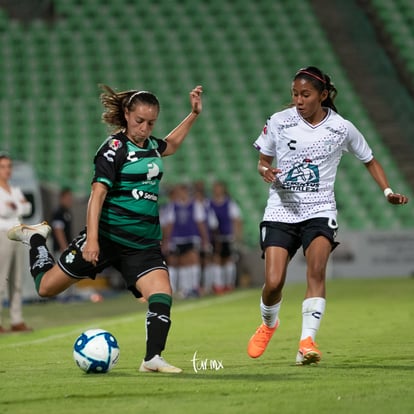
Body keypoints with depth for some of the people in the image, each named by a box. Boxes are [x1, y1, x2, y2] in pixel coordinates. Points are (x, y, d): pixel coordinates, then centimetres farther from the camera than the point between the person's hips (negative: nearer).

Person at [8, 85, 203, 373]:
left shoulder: (150, 145, 9)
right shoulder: (116, 147, -12)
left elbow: (170, 145, 36)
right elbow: (98, 193, -18)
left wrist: (194, 114, 27)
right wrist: (92, 238, -27)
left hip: (144, 243, 5)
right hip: (107, 237, -5)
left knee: (162, 294, -19)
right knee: (46, 287, 5)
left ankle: (153, 359, -15)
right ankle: (36, 238, 32)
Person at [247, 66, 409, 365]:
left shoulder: (341, 128, -1)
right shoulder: (279, 122, -1)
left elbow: (370, 160, 14)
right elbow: (263, 161, 11)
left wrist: (388, 191, 2)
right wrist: (265, 171, -13)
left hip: (319, 211, -1)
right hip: (281, 210, 1)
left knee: (316, 270, -27)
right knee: (273, 282, -9)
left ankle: (307, 342, -30)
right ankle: (268, 324, 25)